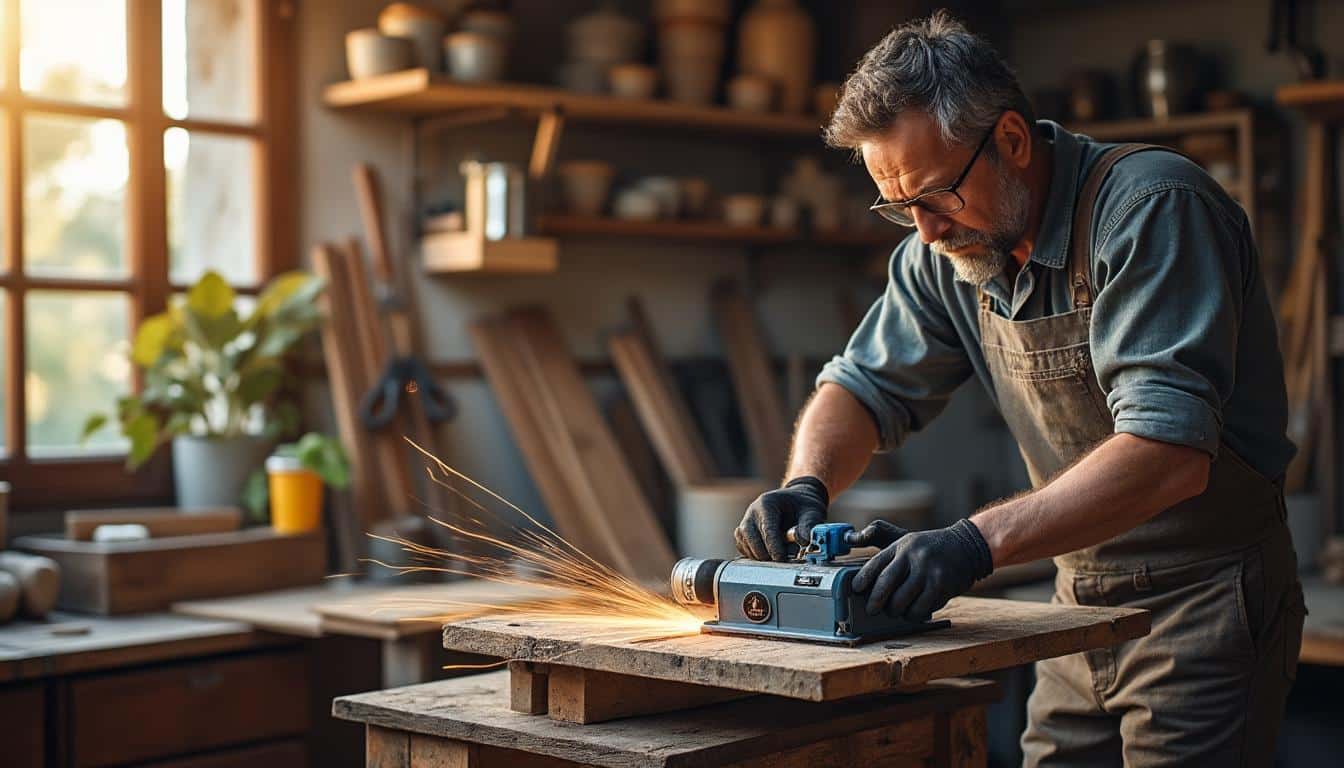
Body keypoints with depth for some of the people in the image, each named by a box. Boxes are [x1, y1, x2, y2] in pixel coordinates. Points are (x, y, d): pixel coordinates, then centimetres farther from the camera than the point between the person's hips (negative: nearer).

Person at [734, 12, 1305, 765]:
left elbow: (1170, 453, -31)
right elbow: (869, 384, 10)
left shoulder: (1151, 208, -22)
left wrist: (978, 540, -40)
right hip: (1083, 607, 6)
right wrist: (807, 484, -12)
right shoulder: (947, 248, 0)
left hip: (1206, 600, -6)